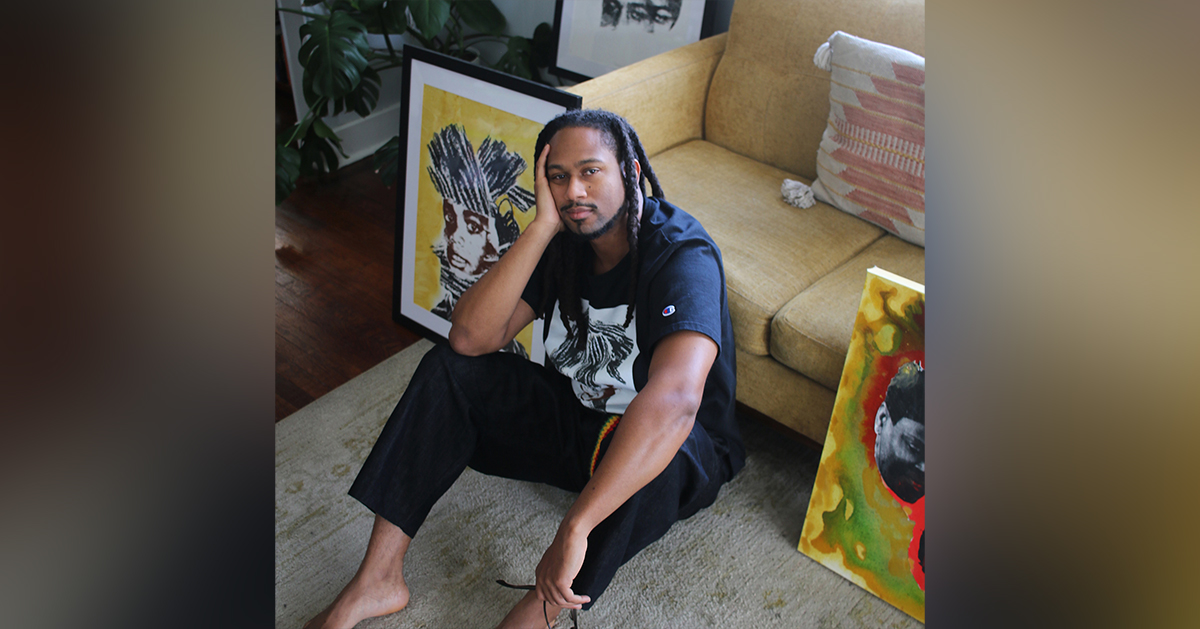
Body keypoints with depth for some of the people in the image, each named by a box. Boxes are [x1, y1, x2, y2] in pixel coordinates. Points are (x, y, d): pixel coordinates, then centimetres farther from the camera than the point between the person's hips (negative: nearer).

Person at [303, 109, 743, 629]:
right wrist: (544, 224, -25)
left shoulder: (682, 255, -27)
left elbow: (673, 402, -45)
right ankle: (378, 580, -9)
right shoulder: (564, 242, -6)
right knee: (447, 370, -10)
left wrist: (575, 528, -50)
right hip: (574, 416, 6)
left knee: (660, 450, -41)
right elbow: (471, 337, -19)